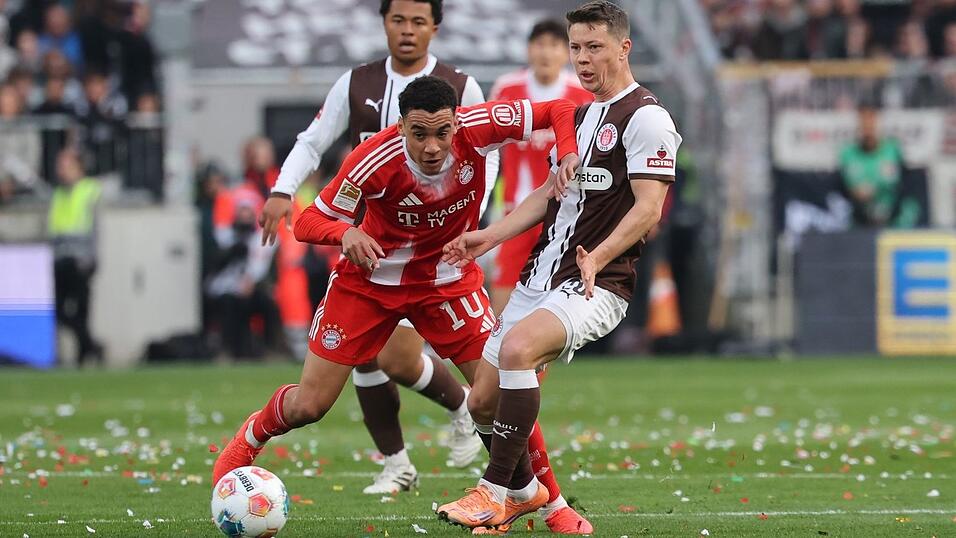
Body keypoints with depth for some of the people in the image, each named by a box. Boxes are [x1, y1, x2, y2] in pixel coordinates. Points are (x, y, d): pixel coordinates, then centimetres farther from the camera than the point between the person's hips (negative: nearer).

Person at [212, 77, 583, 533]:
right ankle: (252, 437, 36)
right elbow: (307, 223, -22)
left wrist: (566, 156, -32)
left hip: (447, 280, 2)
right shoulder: (374, 162, -31)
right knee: (309, 406, 2)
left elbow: (559, 111, -12)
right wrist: (346, 233, -44)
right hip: (370, 279, -2)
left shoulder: (479, 128, -25)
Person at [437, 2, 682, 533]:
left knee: (518, 347, -34)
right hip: (539, 276, 9)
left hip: (596, 285, -9)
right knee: (483, 400, 5)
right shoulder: (580, 114, 18)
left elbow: (647, 209, -16)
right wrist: (490, 236, 15)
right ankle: (525, 490, 30)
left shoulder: (646, 118, -9)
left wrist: (598, 257, -29)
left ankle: (495, 493, -26)